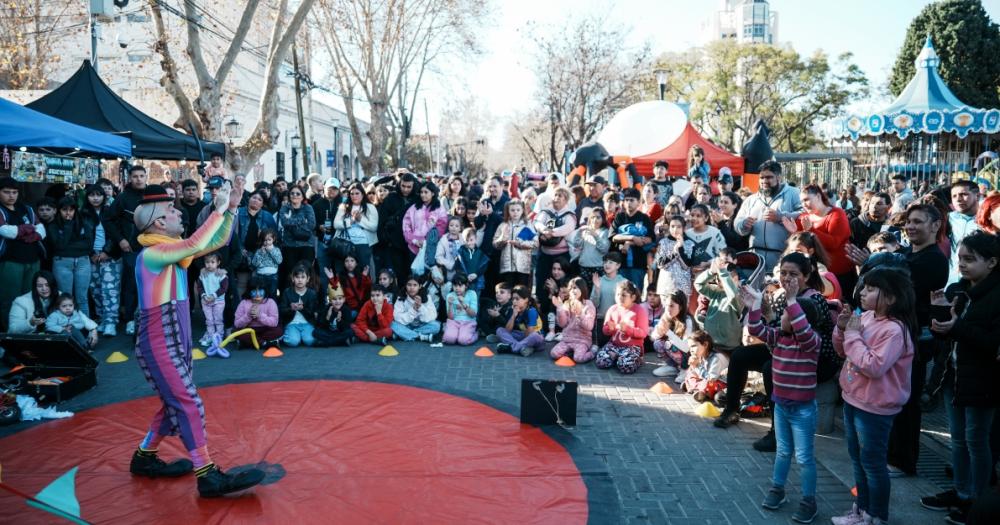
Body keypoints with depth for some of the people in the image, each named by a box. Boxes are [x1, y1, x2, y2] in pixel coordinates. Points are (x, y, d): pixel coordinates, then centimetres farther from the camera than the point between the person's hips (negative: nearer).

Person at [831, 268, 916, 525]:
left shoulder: (894, 330, -23)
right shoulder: (866, 317, 2)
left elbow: (874, 367, -30)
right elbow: (843, 351, 13)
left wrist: (853, 336, -24)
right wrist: (842, 329, -6)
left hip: (874, 408, -8)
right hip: (853, 399, 9)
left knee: (872, 462, 6)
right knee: (858, 459, 21)